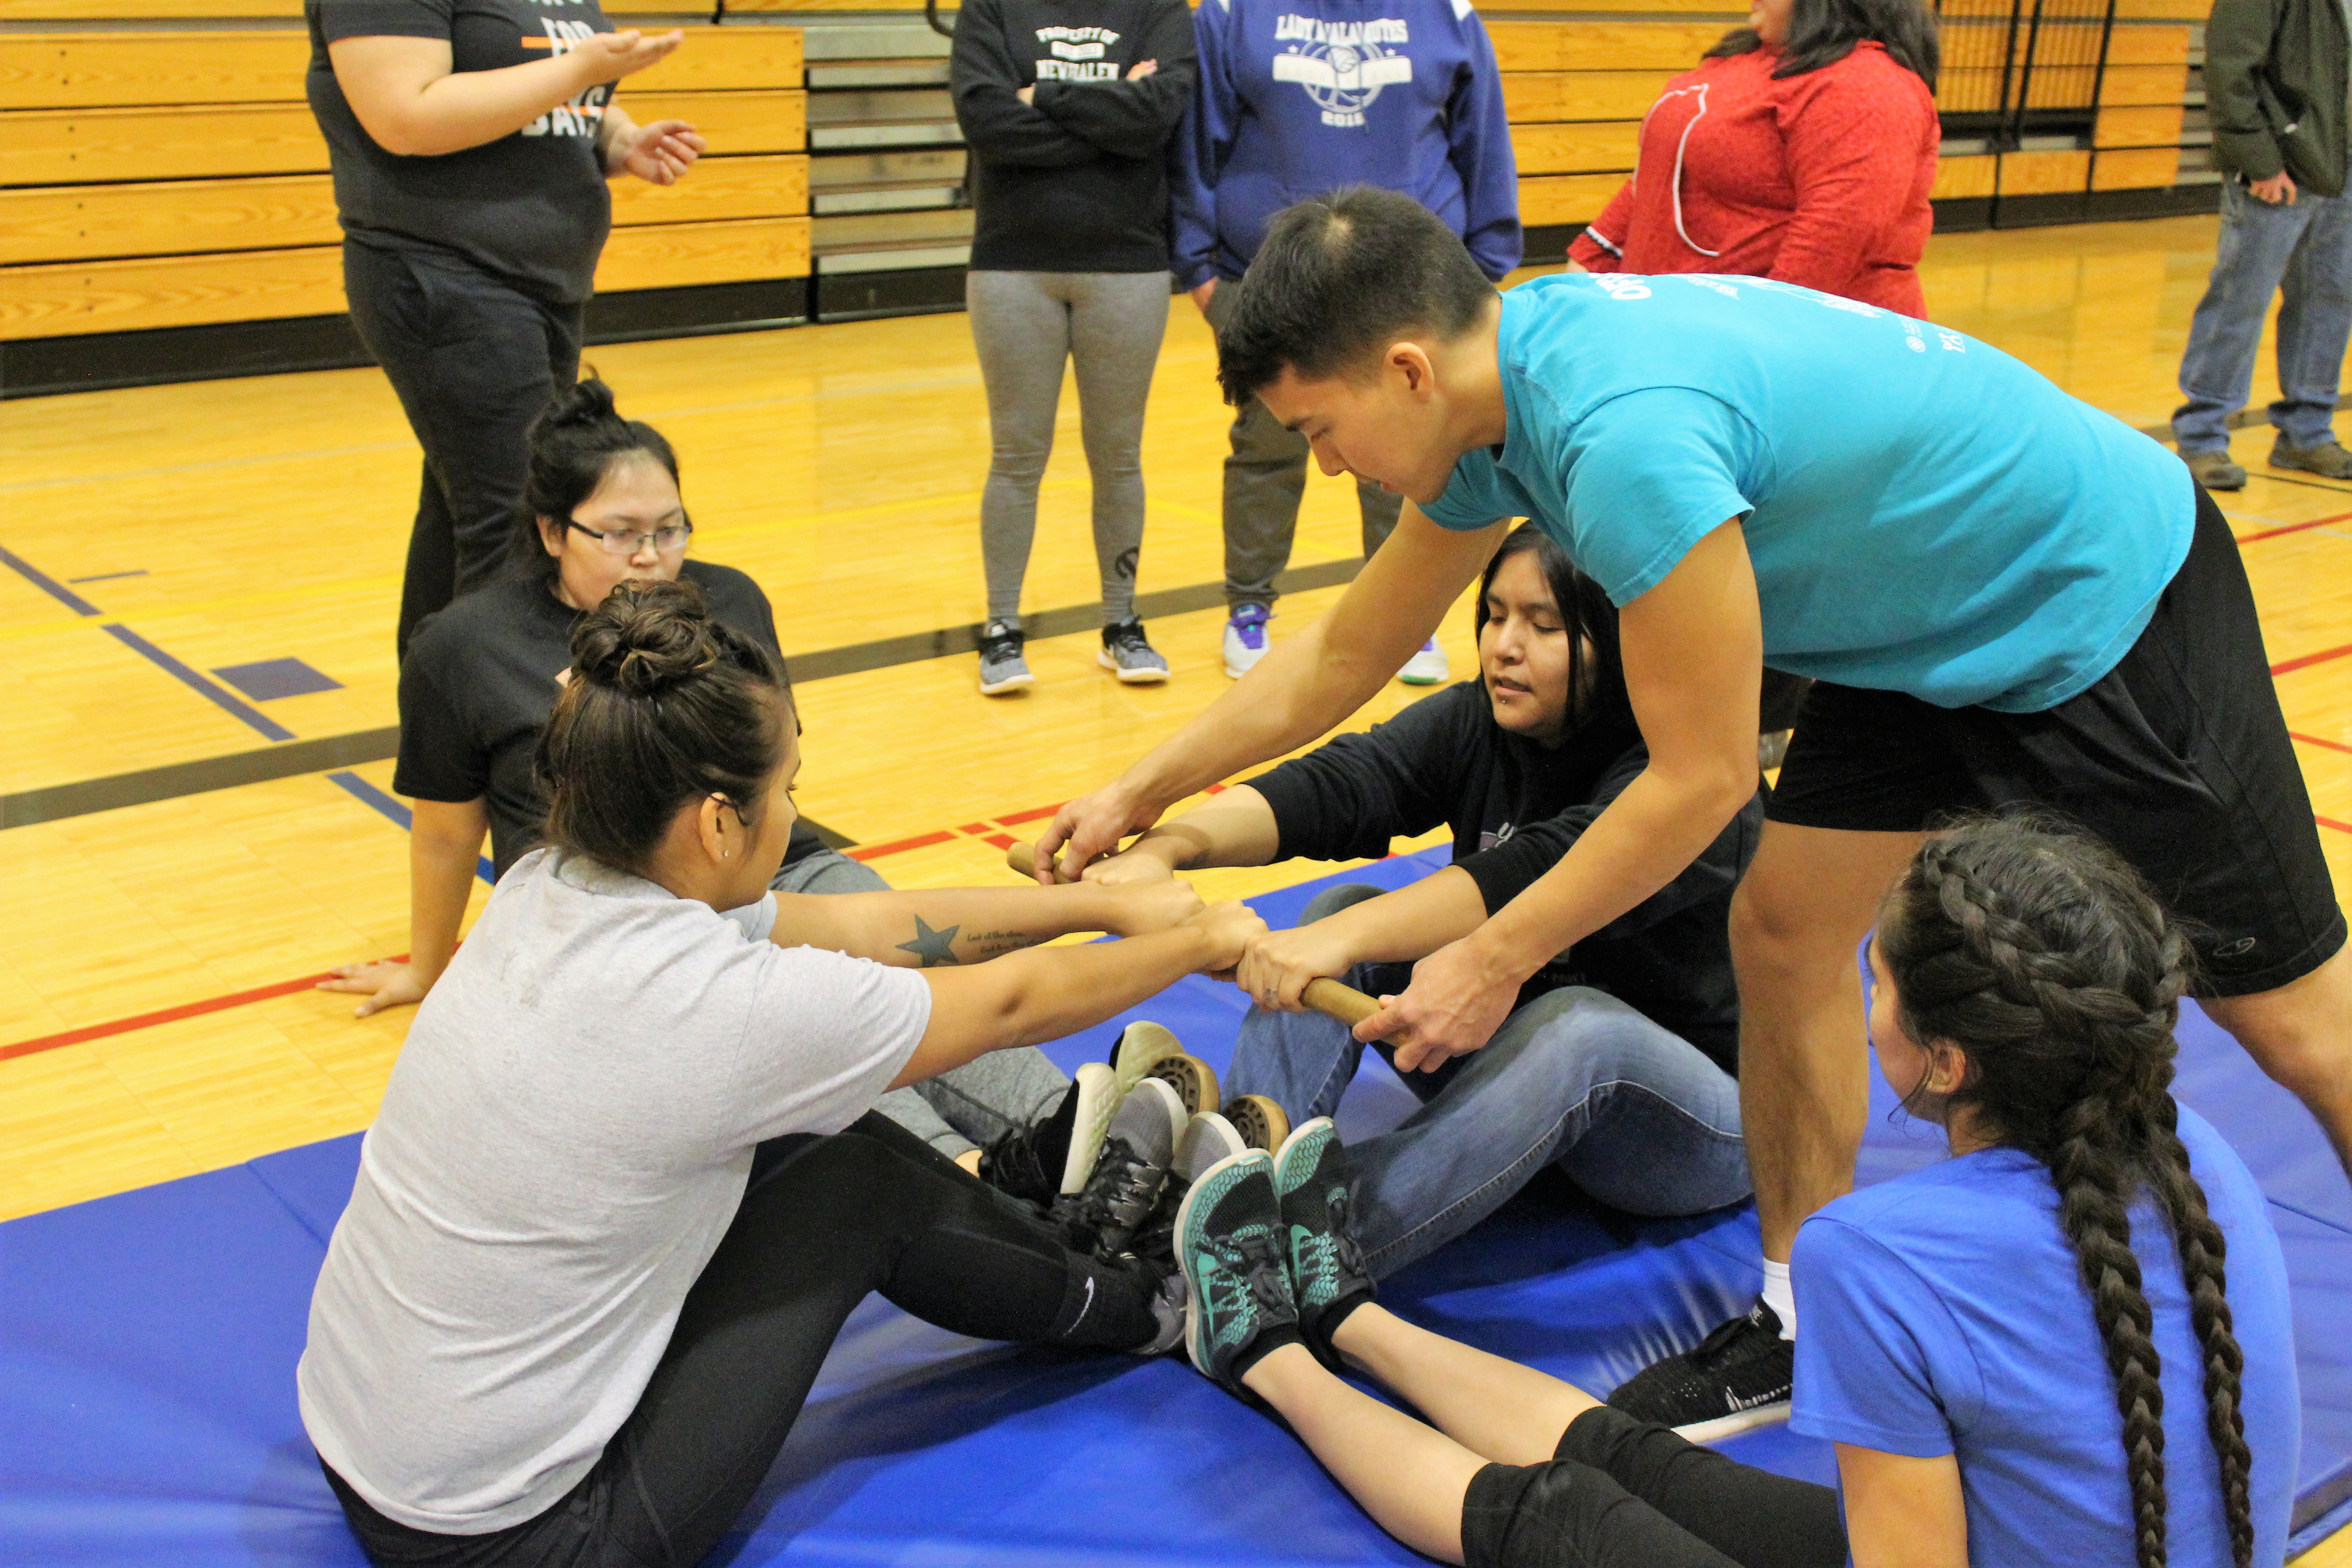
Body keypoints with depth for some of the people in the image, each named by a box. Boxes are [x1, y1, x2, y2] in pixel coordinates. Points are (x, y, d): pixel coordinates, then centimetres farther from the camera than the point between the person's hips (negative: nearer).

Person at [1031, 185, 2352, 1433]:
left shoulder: (1625, 433, -36)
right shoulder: (1511, 378, -6)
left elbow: (1701, 779, -27)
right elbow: (1350, 652, 7)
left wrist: (1492, 961, -17)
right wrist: (1142, 793, 12)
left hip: (2110, 603, -8)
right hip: (1924, 630, 8)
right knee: (1782, 936, 4)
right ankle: (1806, 1323, 19)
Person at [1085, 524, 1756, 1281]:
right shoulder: (1475, 725, -4)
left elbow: (1546, 875, -40)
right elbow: (1332, 784, -22)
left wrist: (1346, 937, -53)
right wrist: (1166, 848, -40)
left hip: (1697, 1115, -5)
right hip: (1508, 1053, 6)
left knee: (1576, 1025, -38)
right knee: (1342, 904, -16)